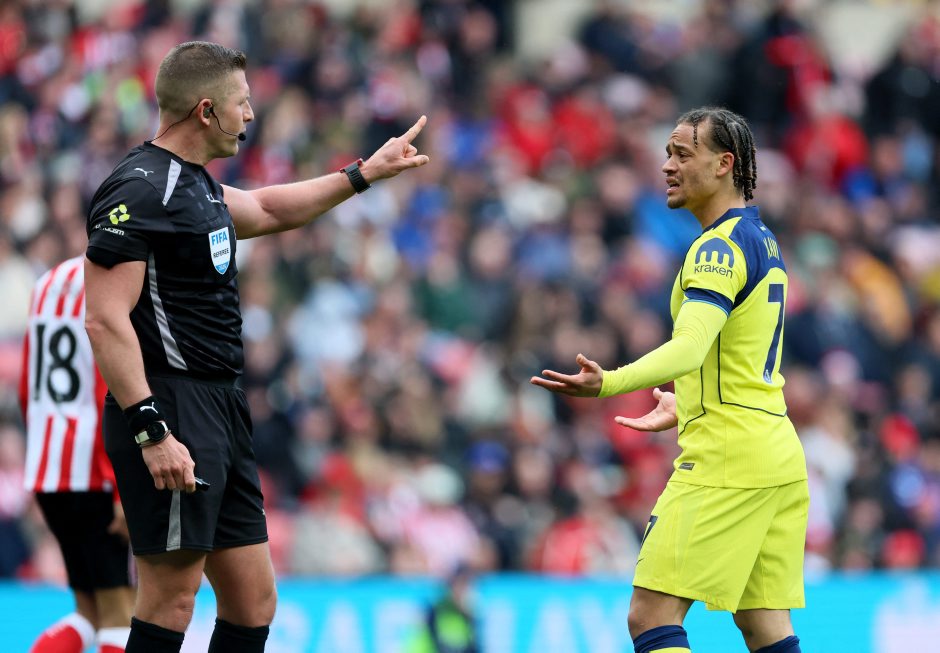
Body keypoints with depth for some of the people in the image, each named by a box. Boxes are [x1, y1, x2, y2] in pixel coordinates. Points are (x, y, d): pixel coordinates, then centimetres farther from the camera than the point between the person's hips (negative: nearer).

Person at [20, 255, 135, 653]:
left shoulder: (50, 282, 15)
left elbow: (27, 392, 20)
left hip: (46, 470, 8)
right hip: (95, 474, -8)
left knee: (91, 612, 13)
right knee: (120, 609, -4)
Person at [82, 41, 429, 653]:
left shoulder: (192, 183, 16)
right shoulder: (140, 191, -14)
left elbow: (265, 210, 38)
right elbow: (105, 321, -21)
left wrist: (364, 174, 39)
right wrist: (151, 433, -26)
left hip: (221, 413, 10)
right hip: (173, 412, -10)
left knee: (254, 601, 9)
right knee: (172, 599, -10)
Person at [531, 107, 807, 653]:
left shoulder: (722, 246, -13)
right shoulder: (764, 241, 17)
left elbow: (691, 346, -28)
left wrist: (608, 383, -42)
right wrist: (686, 408, 39)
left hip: (726, 458, -10)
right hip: (780, 458, 10)